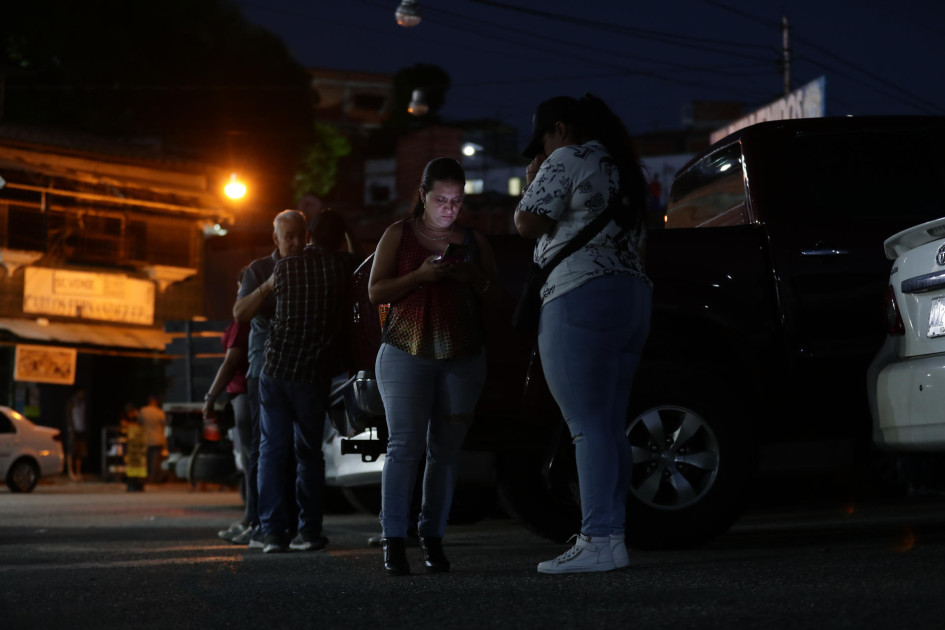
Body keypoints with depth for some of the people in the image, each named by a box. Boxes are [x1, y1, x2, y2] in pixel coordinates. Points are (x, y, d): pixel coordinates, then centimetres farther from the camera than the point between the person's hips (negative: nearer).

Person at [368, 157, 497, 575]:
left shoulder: (474, 242, 14)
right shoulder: (399, 235, 8)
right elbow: (376, 292, 1)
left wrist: (472, 279, -8)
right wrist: (420, 276, -14)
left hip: (463, 358, 3)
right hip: (406, 354, -2)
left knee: (446, 449, -1)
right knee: (405, 444, -12)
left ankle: (433, 538, 4)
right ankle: (393, 541, -14)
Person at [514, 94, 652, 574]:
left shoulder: (568, 161, -5)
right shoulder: (625, 168, 22)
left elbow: (527, 223, -8)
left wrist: (532, 182, 8)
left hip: (581, 297, -9)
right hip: (633, 296, 9)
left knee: (588, 425, -12)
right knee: (611, 426, 8)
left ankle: (598, 541, -17)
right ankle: (612, 536, 7)